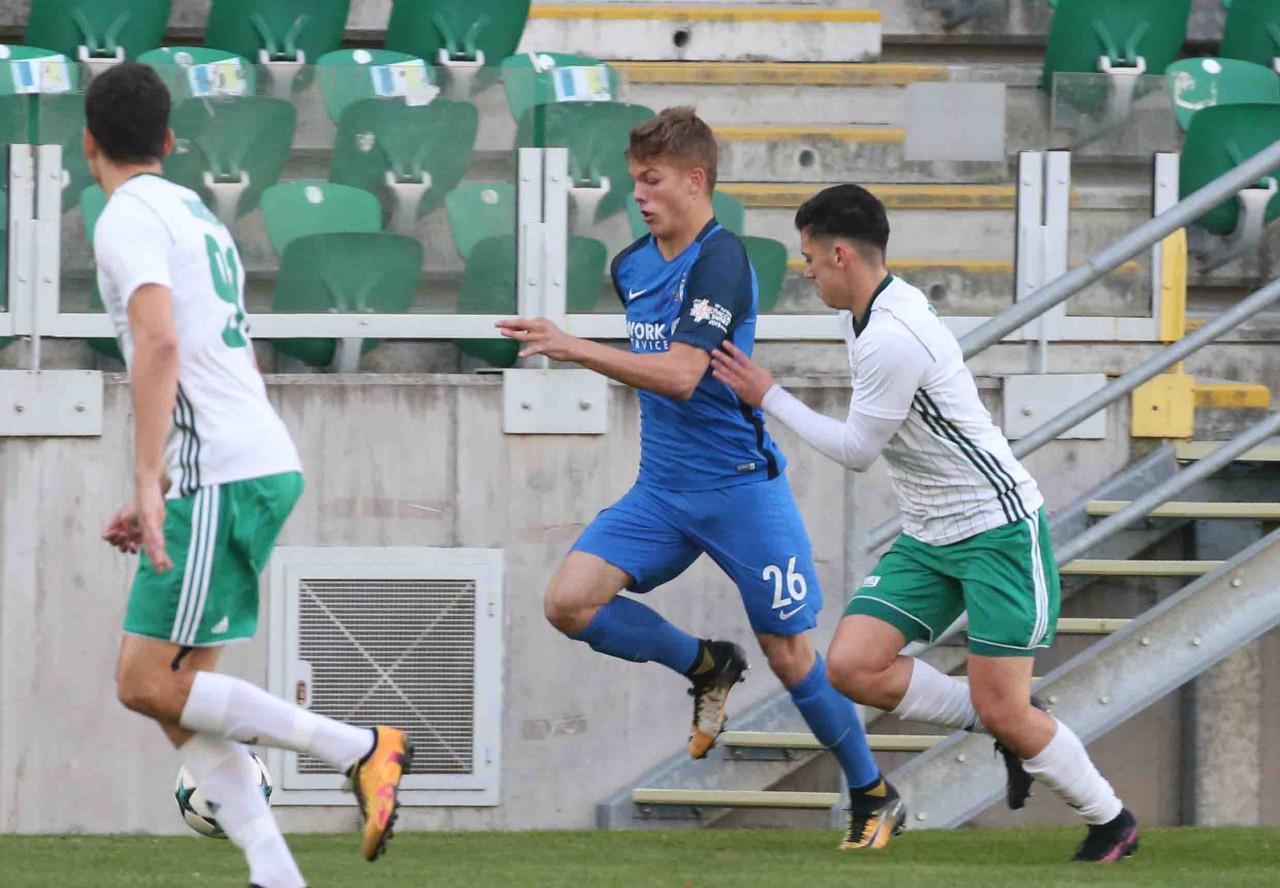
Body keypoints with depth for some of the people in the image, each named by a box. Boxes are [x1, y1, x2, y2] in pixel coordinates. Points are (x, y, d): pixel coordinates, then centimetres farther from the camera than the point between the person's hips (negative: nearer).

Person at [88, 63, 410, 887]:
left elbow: (160, 343, -23)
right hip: (265, 466, 9)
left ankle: (360, 748, -10)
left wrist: (149, 481, -26)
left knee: (147, 684, -8)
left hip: (220, 477, -9)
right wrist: (164, 493, 29)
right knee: (179, 702, 6)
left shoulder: (128, 219, -7)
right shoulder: (197, 214, 23)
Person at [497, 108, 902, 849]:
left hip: (740, 485, -7)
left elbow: (681, 374, -27)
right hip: (662, 487, 7)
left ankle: (874, 795, 19)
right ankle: (706, 666, 11)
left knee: (790, 653, 0)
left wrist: (574, 349, -30)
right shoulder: (631, 266, 8)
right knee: (570, 601, -12)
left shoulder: (721, 261, -17)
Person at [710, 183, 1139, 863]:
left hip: (998, 530, -9)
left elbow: (855, 451, -16)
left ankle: (1111, 823, 13)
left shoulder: (893, 339, -24)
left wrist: (768, 397, -7)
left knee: (1003, 712, -9)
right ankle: (999, 728, 10)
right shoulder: (866, 314, 6)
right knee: (851, 665, -7)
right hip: (928, 538, 9)